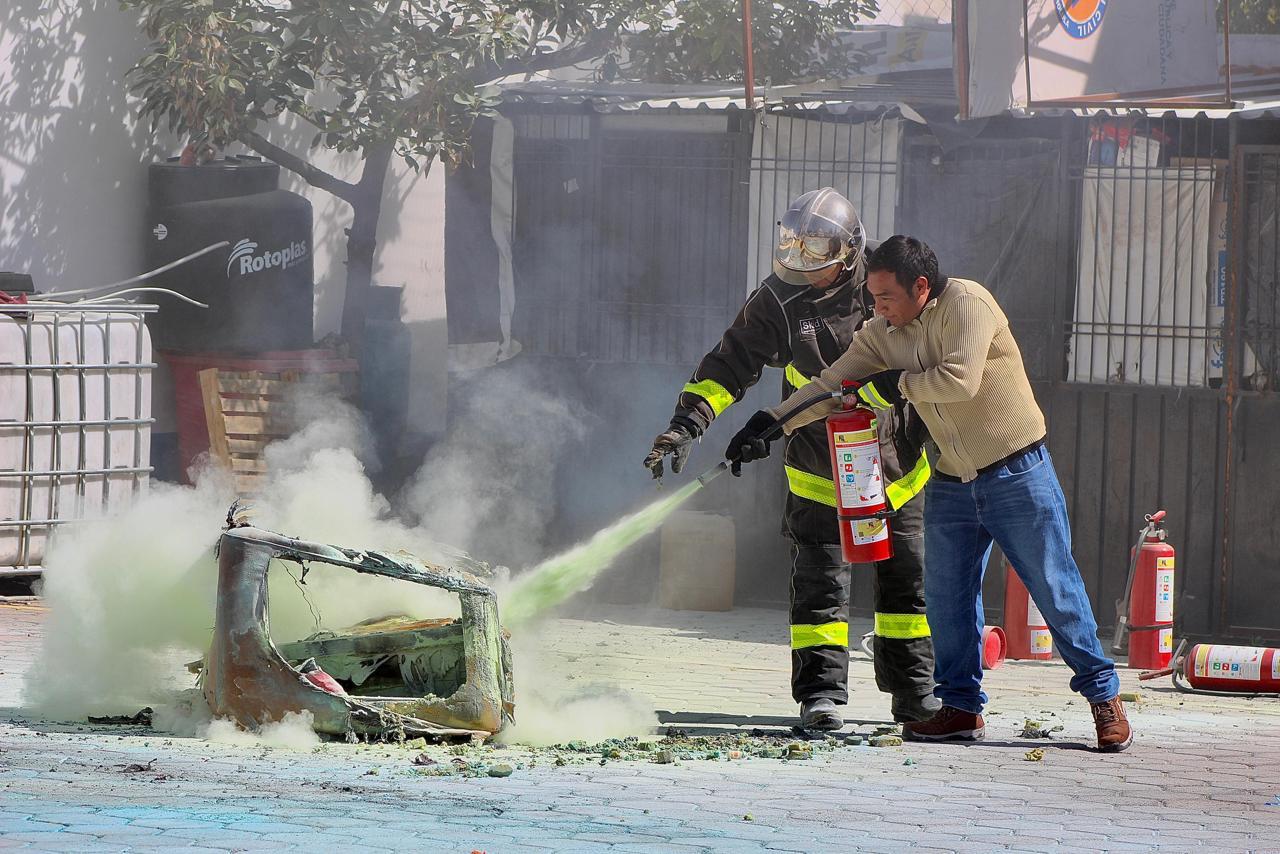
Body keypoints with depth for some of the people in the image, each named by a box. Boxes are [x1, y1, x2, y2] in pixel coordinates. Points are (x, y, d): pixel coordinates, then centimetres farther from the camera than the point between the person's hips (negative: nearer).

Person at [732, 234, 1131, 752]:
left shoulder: (965, 303, -16)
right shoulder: (883, 333, 5)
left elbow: (959, 379, -27)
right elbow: (832, 386, 6)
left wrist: (899, 384, -13)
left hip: (1017, 474, -7)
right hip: (952, 483, 7)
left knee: (1055, 588, -3)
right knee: (947, 595, 4)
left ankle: (1103, 695, 5)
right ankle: (961, 706, 13)